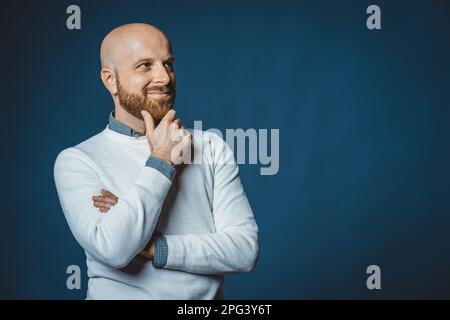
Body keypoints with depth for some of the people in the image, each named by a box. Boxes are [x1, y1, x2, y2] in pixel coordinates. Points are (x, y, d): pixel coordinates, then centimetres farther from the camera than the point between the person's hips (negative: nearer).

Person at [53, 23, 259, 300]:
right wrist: (162, 161, -10)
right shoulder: (77, 161, -3)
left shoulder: (211, 147, 3)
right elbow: (112, 250, -17)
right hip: (121, 293, -1)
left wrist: (153, 248, -13)